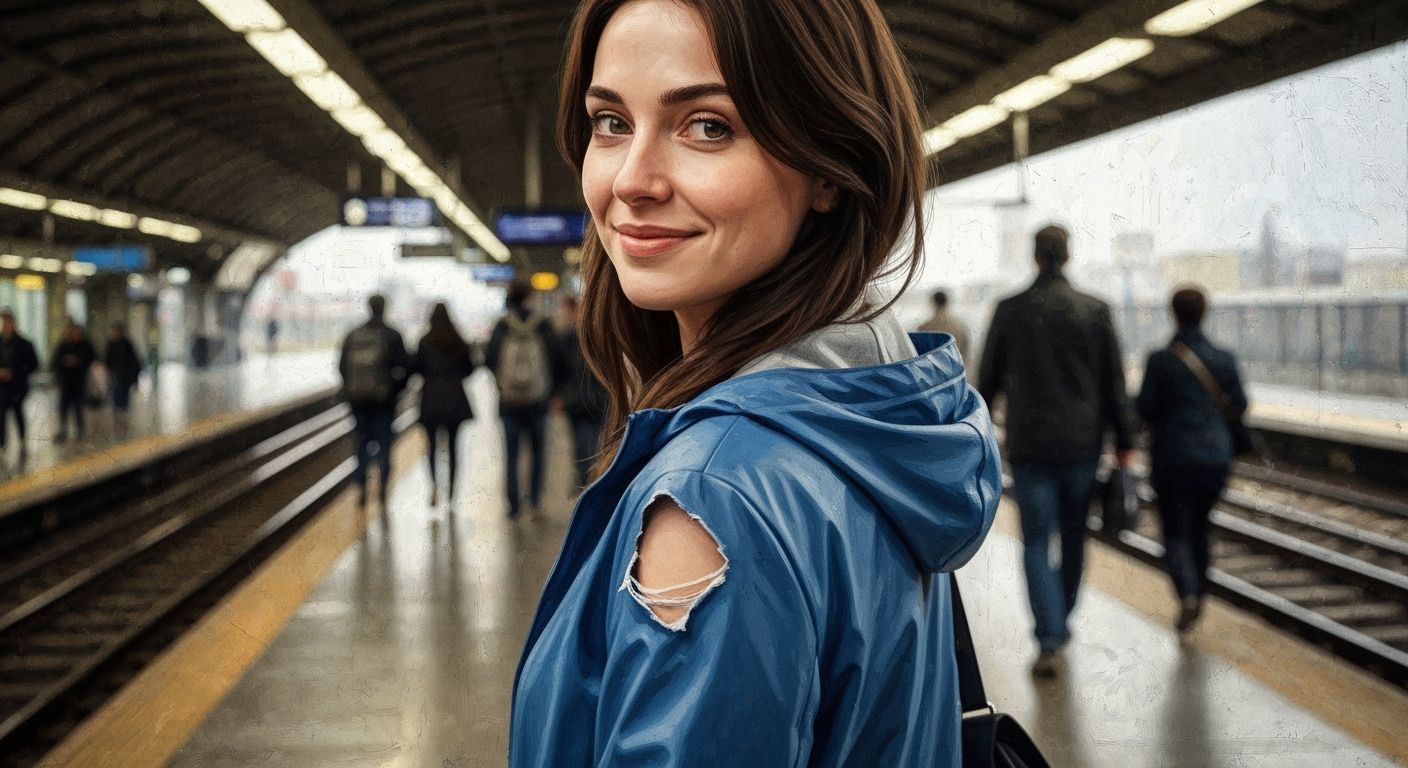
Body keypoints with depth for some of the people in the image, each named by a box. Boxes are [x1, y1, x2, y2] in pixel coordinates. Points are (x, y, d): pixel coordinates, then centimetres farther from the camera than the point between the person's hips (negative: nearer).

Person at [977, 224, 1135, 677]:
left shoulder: (1009, 311, -3)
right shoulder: (1094, 311, -3)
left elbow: (988, 378, 4)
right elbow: (1114, 382, -1)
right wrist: (1123, 440, 6)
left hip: (1029, 445, -1)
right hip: (1082, 443, 1)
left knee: (1037, 542, 1)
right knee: (1073, 537, 18)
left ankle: (1049, 641, -11)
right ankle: (1062, 621, 32)